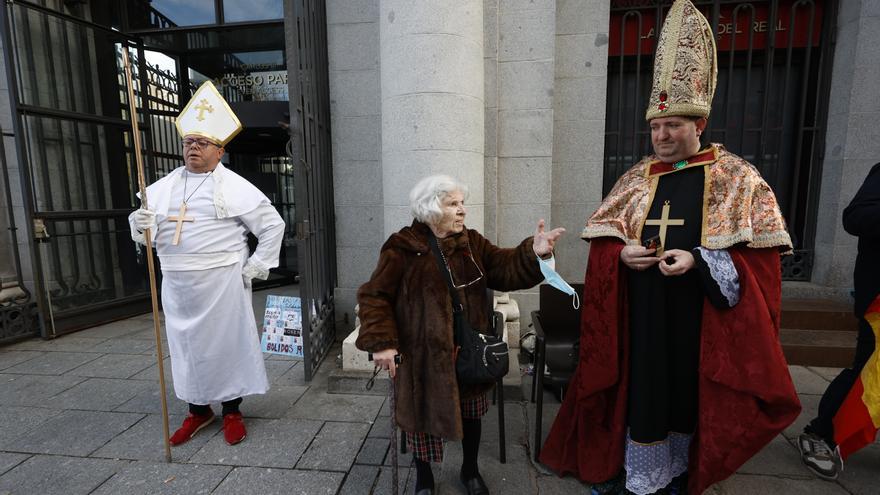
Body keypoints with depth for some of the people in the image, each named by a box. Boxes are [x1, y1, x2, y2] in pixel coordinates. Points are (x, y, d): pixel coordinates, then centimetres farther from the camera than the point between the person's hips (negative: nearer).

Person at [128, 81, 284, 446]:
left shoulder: (235, 187, -5)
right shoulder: (163, 187, 10)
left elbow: (273, 225, -4)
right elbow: (147, 232, 13)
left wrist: (257, 267, -6)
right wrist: (140, 224, -11)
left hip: (222, 283, -5)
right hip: (177, 284, 5)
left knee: (227, 343, 5)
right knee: (186, 345, 14)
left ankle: (232, 412, 23)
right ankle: (198, 410, 33)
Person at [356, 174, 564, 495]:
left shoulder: (472, 242, 1)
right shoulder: (402, 248, -13)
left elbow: (505, 269, -3)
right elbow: (374, 296, -11)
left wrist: (533, 252, -21)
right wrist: (381, 342, -18)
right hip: (423, 353, -4)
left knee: (470, 410, 16)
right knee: (422, 413, 10)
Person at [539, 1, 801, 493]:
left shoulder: (738, 179, -3)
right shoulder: (637, 178, 5)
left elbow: (758, 255, -6)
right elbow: (603, 242, 6)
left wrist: (698, 261, -21)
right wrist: (622, 254, -15)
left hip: (699, 317, -2)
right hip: (639, 314, 2)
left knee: (687, 393, 11)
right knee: (638, 389, 9)